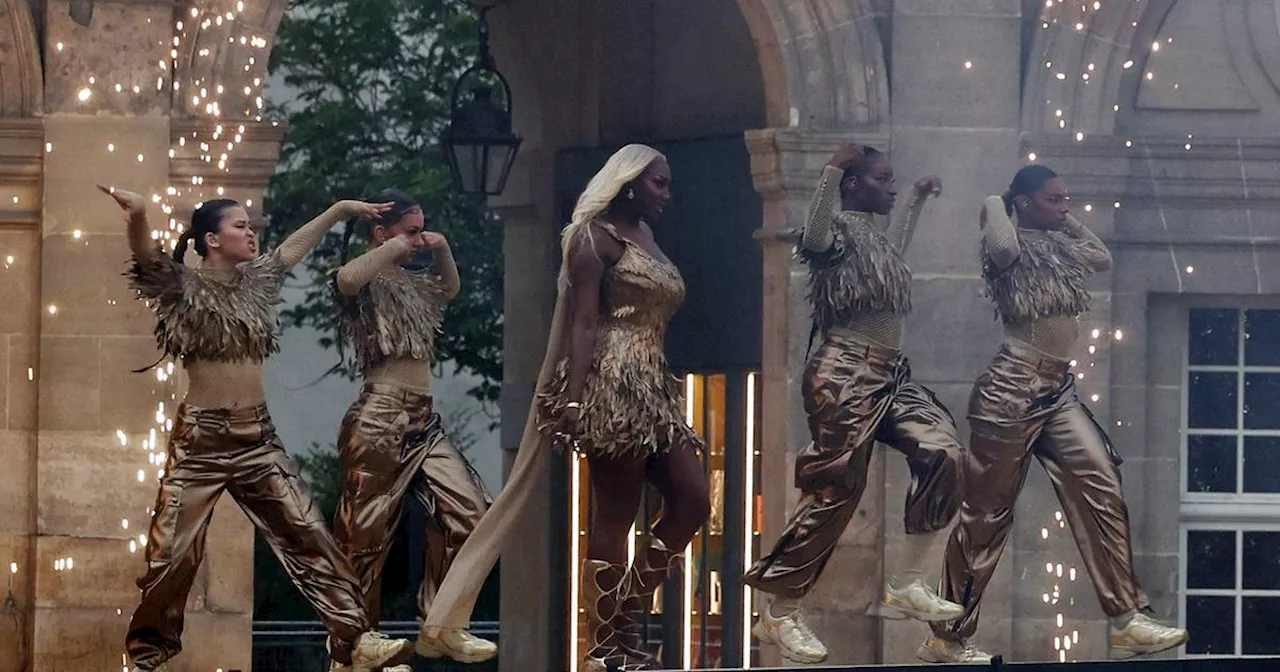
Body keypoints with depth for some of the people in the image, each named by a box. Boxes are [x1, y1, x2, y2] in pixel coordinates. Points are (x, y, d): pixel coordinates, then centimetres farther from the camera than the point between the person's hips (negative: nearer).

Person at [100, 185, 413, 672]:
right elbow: (146, 256, -24)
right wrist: (137, 216, -45)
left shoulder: (257, 281, 11)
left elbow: (298, 243, 26)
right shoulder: (183, 287, -6)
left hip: (258, 437, 5)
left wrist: (341, 209, 28)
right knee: (174, 552, -2)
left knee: (308, 536, -1)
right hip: (202, 438, -5)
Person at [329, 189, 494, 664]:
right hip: (381, 419, -9)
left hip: (424, 421, 9)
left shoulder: (410, 281, 19)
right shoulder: (369, 282, -6)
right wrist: (394, 249, -16)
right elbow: (346, 278, -31)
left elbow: (450, 288, 39)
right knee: (366, 533, -3)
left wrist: (442, 250, 19)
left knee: (468, 514, 2)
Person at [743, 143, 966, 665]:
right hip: (846, 375, -9)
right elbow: (814, 239, -31)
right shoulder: (839, 229, -6)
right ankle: (779, 613, -2)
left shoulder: (878, 235, 21)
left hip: (890, 377, 9)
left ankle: (906, 584, -2)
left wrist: (917, 202, 44)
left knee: (942, 452, -10)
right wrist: (833, 170, -39)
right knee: (834, 490, -9)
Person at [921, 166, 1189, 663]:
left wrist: (1069, 223, 19)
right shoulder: (1014, 247, -8)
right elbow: (1001, 248, -31)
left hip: (1058, 390, 8)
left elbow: (1103, 259, 30)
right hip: (1014, 387, -8)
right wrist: (995, 206, -11)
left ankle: (1127, 622, -9)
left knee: (1102, 490, -6)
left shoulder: (1060, 247, 16)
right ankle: (946, 637, 7)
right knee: (987, 511, -2)